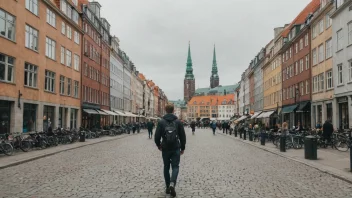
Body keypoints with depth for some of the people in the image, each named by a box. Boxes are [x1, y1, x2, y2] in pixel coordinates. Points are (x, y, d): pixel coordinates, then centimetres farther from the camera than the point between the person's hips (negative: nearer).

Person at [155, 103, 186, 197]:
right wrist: (182, 147, 11)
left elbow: (157, 136, -4)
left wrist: (159, 145, 14)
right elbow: (183, 136, 0)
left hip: (165, 148, 1)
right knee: (175, 166, 4)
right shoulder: (178, 121, -2)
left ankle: (168, 187, 17)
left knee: (166, 167, 14)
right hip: (176, 148, 0)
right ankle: (172, 184, -19)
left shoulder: (161, 122, -4)